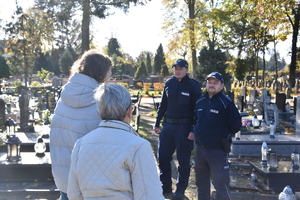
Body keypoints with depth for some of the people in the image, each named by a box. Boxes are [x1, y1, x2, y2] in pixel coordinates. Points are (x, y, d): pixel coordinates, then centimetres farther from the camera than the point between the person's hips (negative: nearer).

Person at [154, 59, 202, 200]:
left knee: (183, 160, 5)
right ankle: (165, 186, 25)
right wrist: (157, 123, 11)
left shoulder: (193, 85, -6)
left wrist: (194, 130, -14)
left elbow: (197, 109, -7)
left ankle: (181, 189, 21)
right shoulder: (169, 83, 8)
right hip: (168, 125, 5)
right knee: (163, 157, 9)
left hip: (184, 127, -5)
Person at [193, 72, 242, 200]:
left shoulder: (226, 103, -13)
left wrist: (224, 135, 1)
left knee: (221, 185, -3)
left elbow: (236, 126, -10)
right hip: (200, 149, 7)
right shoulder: (200, 101, 7)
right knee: (201, 183, 20)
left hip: (217, 151, -7)